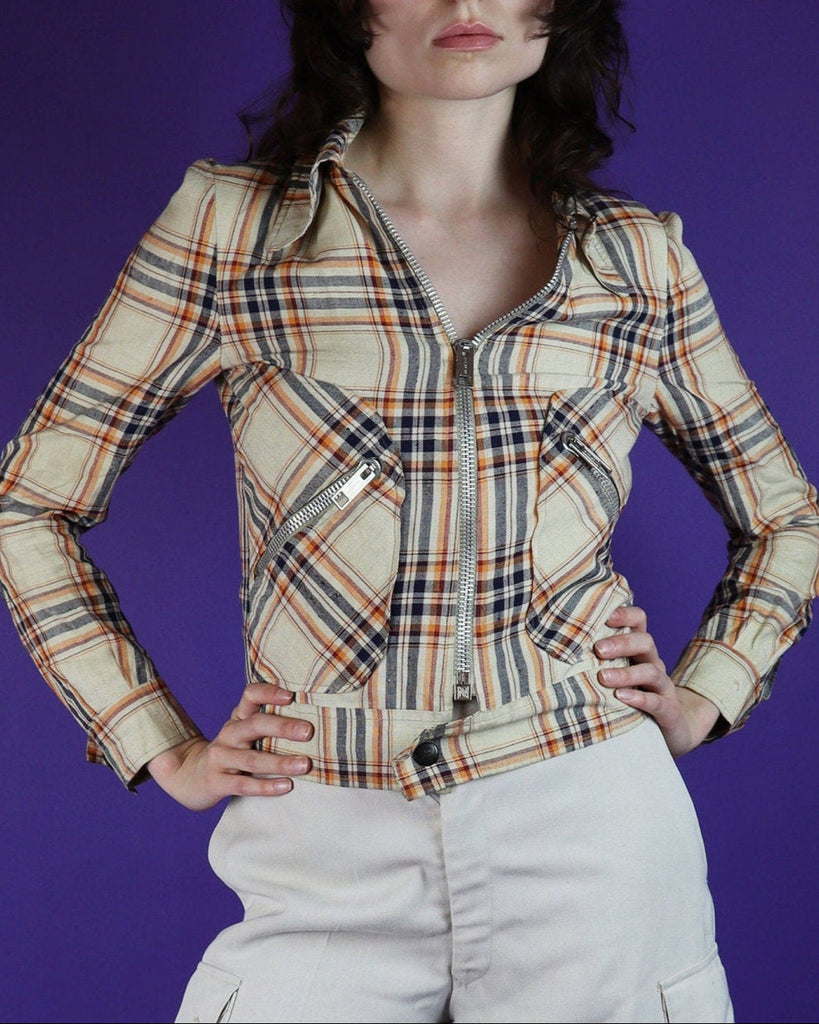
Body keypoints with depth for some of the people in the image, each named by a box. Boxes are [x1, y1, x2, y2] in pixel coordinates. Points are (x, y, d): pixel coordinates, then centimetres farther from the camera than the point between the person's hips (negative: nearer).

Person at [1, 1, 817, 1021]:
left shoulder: (640, 257, 3)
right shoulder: (229, 228, -3)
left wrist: (699, 699, 5)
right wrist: (165, 749, 0)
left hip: (596, 836, 2)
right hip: (327, 864, -1)